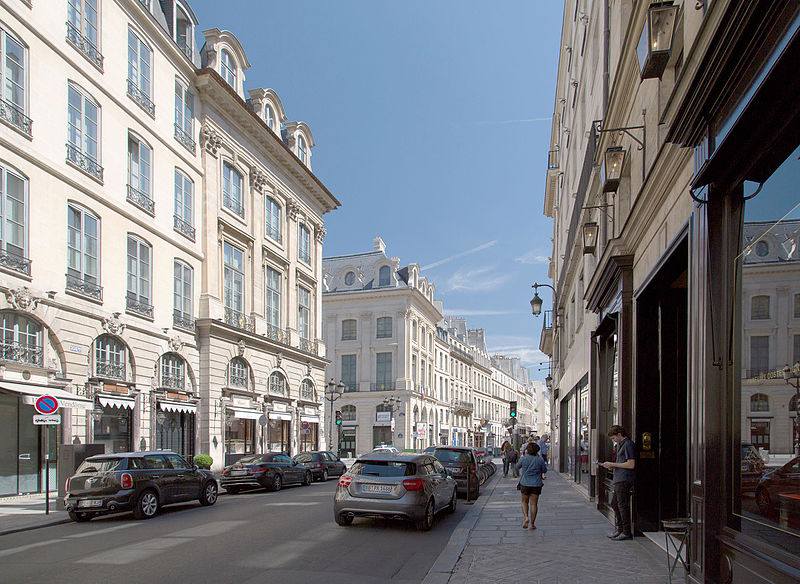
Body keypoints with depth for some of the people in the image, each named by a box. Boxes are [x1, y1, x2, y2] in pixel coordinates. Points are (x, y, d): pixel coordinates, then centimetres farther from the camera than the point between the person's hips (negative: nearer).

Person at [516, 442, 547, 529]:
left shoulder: (524, 458, -10)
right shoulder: (540, 459, -8)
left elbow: (518, 466, 8)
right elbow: (544, 470, 4)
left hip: (525, 483, 0)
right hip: (536, 484, 0)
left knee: (524, 502, 16)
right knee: (534, 503, 7)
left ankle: (526, 517, -6)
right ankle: (532, 524, 7)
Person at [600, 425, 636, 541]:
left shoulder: (628, 444, -12)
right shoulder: (621, 445, 19)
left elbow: (631, 465, -19)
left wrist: (613, 464, -14)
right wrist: (612, 467, 9)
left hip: (624, 480, -10)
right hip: (619, 480, 10)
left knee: (623, 505, -6)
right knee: (614, 504, 15)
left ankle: (627, 532, 1)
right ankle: (620, 529, 23)